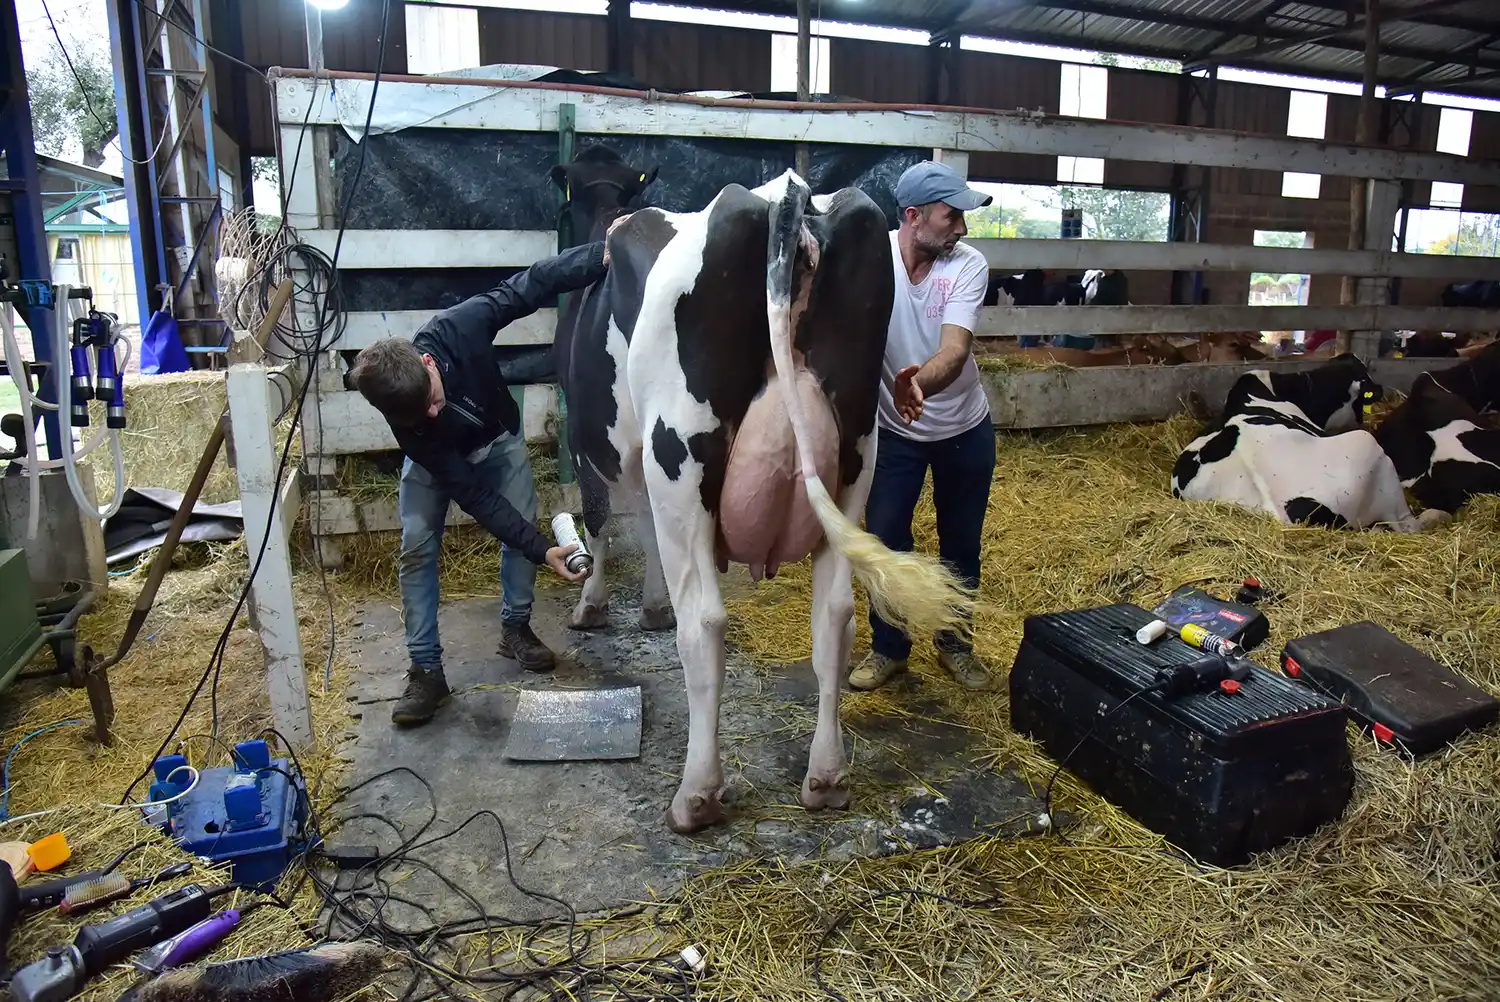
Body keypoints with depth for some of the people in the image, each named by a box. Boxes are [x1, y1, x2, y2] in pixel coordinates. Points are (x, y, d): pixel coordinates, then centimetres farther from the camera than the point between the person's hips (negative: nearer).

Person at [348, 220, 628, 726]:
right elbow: (473, 495, -36)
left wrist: (602, 254, -37)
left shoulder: (459, 327, -40)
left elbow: (530, 285, -27)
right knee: (417, 546, -15)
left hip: (498, 438, 2)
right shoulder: (410, 426, -39)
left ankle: (515, 628, 12)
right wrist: (542, 551, -41)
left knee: (525, 522, -10)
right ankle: (426, 670, -6)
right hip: (437, 463, -2)